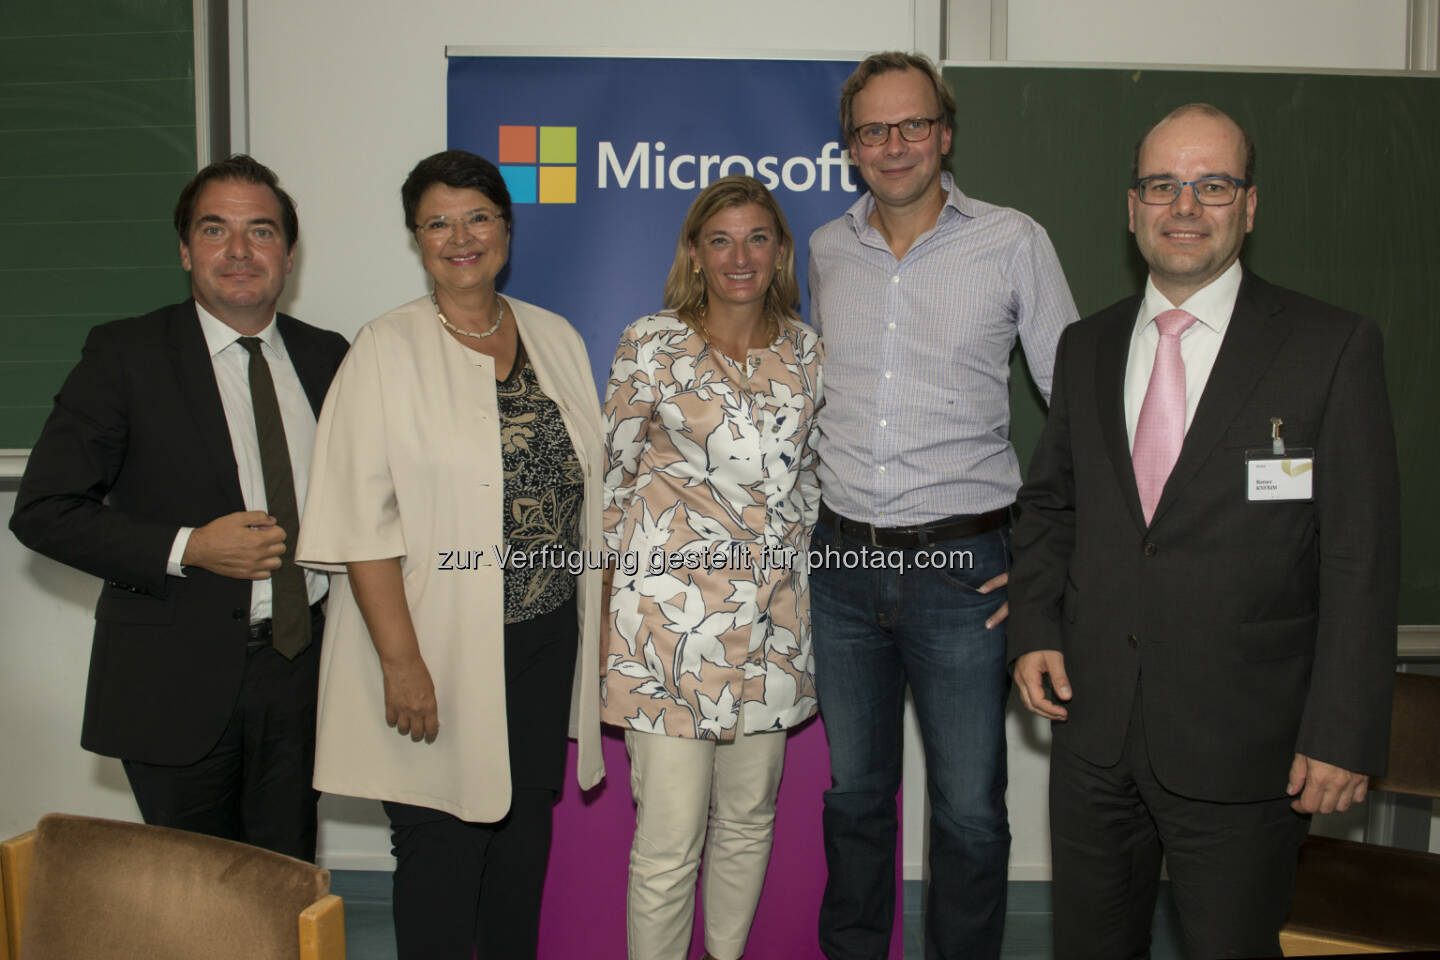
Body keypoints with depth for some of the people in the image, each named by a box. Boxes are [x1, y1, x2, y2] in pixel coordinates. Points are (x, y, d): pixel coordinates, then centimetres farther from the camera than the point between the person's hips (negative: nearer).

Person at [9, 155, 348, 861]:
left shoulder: (327, 357, 7)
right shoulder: (124, 355, -5)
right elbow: (42, 511, -7)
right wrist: (187, 548, -18)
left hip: (302, 664, 3)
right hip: (176, 679, -3)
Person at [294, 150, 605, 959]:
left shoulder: (557, 340, 8)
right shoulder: (387, 352, -7)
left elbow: (591, 493, 11)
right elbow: (364, 522, -12)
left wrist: (601, 623, 8)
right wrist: (400, 660, -16)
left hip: (547, 643, 5)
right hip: (443, 648, -4)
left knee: (527, 834, 17)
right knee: (443, 849, 6)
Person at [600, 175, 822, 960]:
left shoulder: (803, 350, 7)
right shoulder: (651, 344, -4)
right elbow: (614, 474, 2)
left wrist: (790, 559, 13)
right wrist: (620, 588, 3)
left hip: (772, 616, 4)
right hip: (670, 617, -4)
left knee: (749, 818, 16)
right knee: (669, 841, -1)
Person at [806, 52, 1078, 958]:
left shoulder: (1015, 242, -4)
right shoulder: (827, 249, 7)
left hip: (963, 563, -3)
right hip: (843, 560, 4)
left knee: (971, 808, 6)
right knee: (854, 790, 17)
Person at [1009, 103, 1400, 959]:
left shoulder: (1334, 348, -7)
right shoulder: (1087, 347, 8)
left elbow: (1362, 558, -9)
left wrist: (1343, 734, -13)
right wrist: (1035, 631, 1)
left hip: (1243, 747, -4)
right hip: (1094, 724, 4)